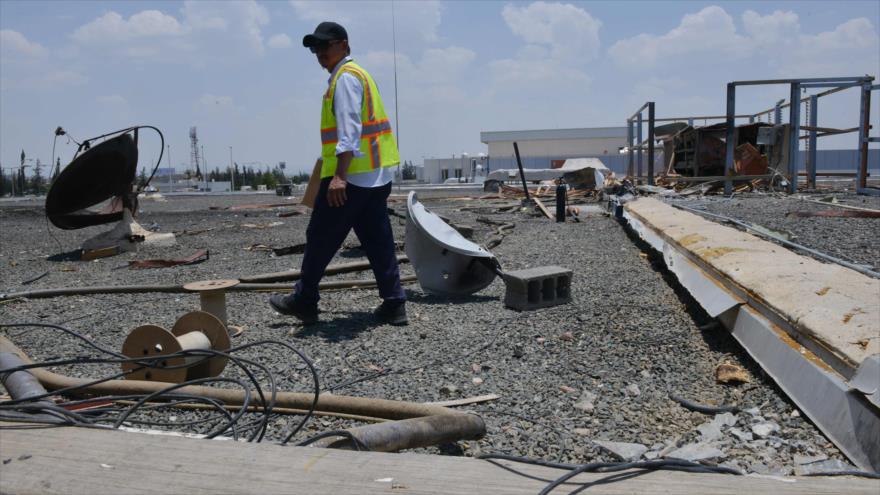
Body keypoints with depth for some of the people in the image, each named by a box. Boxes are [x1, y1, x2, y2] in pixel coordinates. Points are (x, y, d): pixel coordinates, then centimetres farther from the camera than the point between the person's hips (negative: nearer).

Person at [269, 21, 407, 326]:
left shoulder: (345, 77, -8)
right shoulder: (358, 75, 23)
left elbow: (349, 130, -19)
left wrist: (339, 175, -25)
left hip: (351, 176, -10)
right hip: (376, 175, 10)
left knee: (320, 239, 2)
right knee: (378, 241, 7)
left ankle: (304, 301, 14)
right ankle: (393, 304, 7)